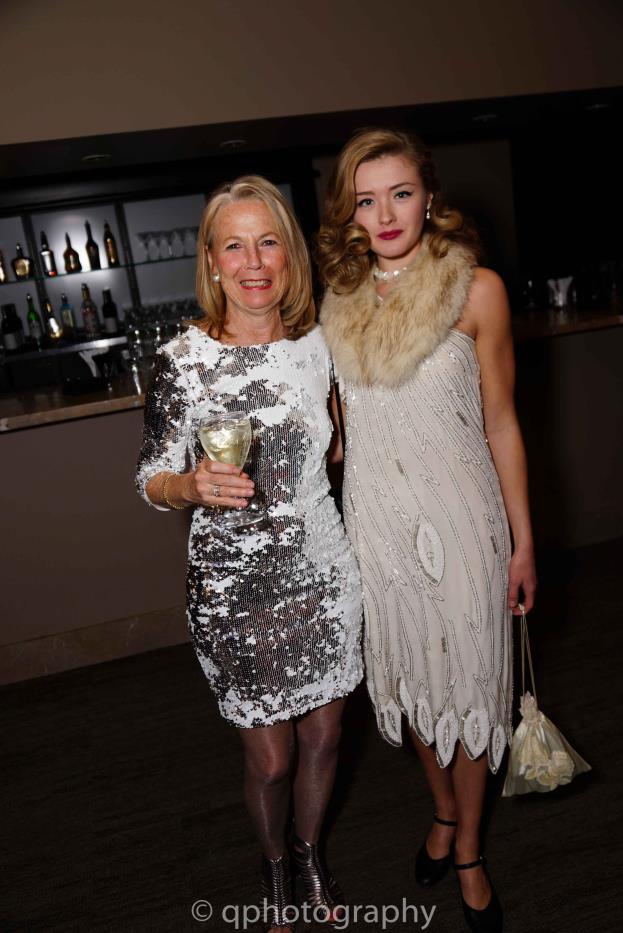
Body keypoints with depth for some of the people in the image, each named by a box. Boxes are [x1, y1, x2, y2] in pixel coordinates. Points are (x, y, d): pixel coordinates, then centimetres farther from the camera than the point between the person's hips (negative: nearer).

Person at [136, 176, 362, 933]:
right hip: (234, 588, -3)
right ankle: (274, 869, 46)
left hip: (324, 575, 4)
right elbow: (152, 481, -7)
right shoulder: (182, 360, -14)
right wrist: (194, 484, -27)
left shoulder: (317, 344, -1)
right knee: (271, 759, 13)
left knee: (323, 739, 19)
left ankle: (312, 852, 50)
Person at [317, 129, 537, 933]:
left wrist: (522, 540, -1)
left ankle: (469, 850, 37)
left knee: (467, 679, 11)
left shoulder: (476, 290, -8)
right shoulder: (340, 301, 2)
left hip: (459, 518, -3)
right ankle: (443, 811, 47)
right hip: (377, 520, 3)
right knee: (408, 677, 18)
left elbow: (501, 422, -4)